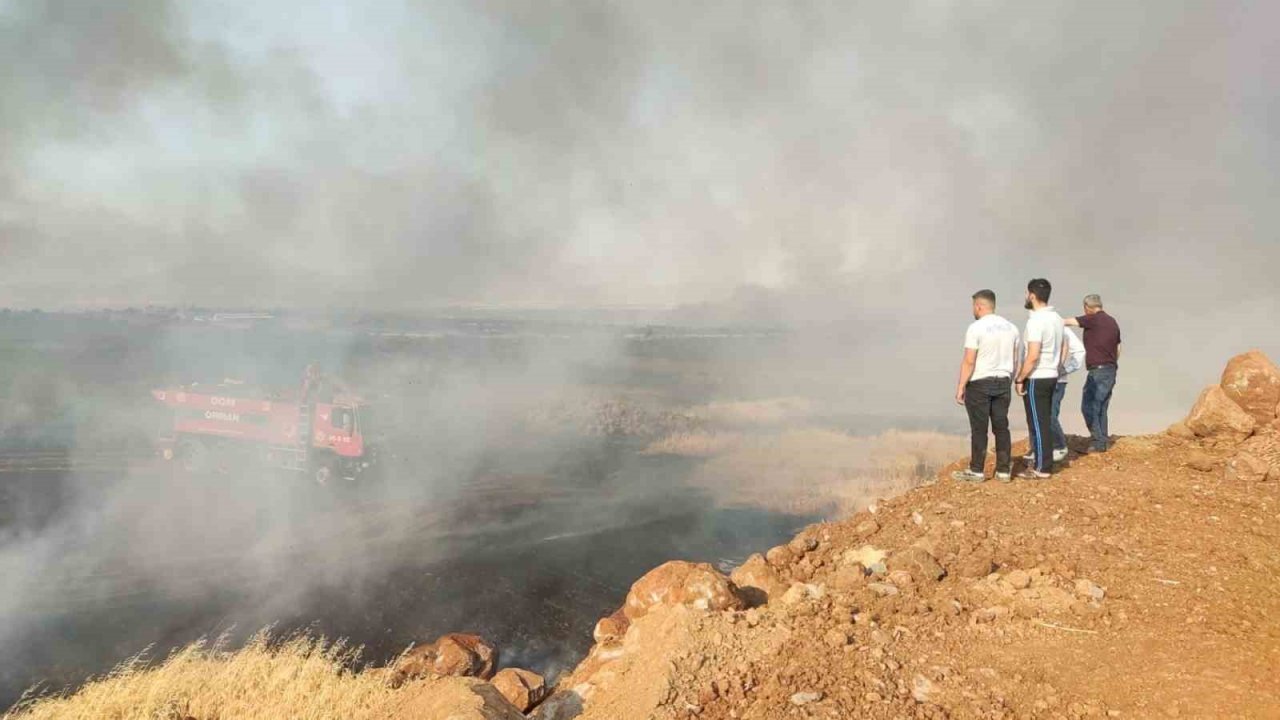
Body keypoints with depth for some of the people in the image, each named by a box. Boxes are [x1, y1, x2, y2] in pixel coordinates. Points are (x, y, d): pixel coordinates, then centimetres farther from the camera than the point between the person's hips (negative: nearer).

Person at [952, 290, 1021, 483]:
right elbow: (1014, 361, 11)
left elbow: (969, 361, -16)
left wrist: (960, 387, -12)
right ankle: (1003, 470, 13)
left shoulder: (976, 328, -12)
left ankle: (976, 471, 4)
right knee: (1001, 427, 10)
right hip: (1003, 383, 6)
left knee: (979, 429, -1)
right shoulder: (1011, 327, 8)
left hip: (979, 383, -6)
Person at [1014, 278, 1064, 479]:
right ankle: (1045, 463, 20)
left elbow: (1033, 356, -23)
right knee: (1045, 422, 15)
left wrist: (1019, 379, -15)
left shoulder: (1036, 321, -19)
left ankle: (1041, 468, 3)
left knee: (1037, 424, -2)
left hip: (1036, 378, -9)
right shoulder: (1057, 318, 10)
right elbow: (1062, 351, 16)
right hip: (1052, 376, 9)